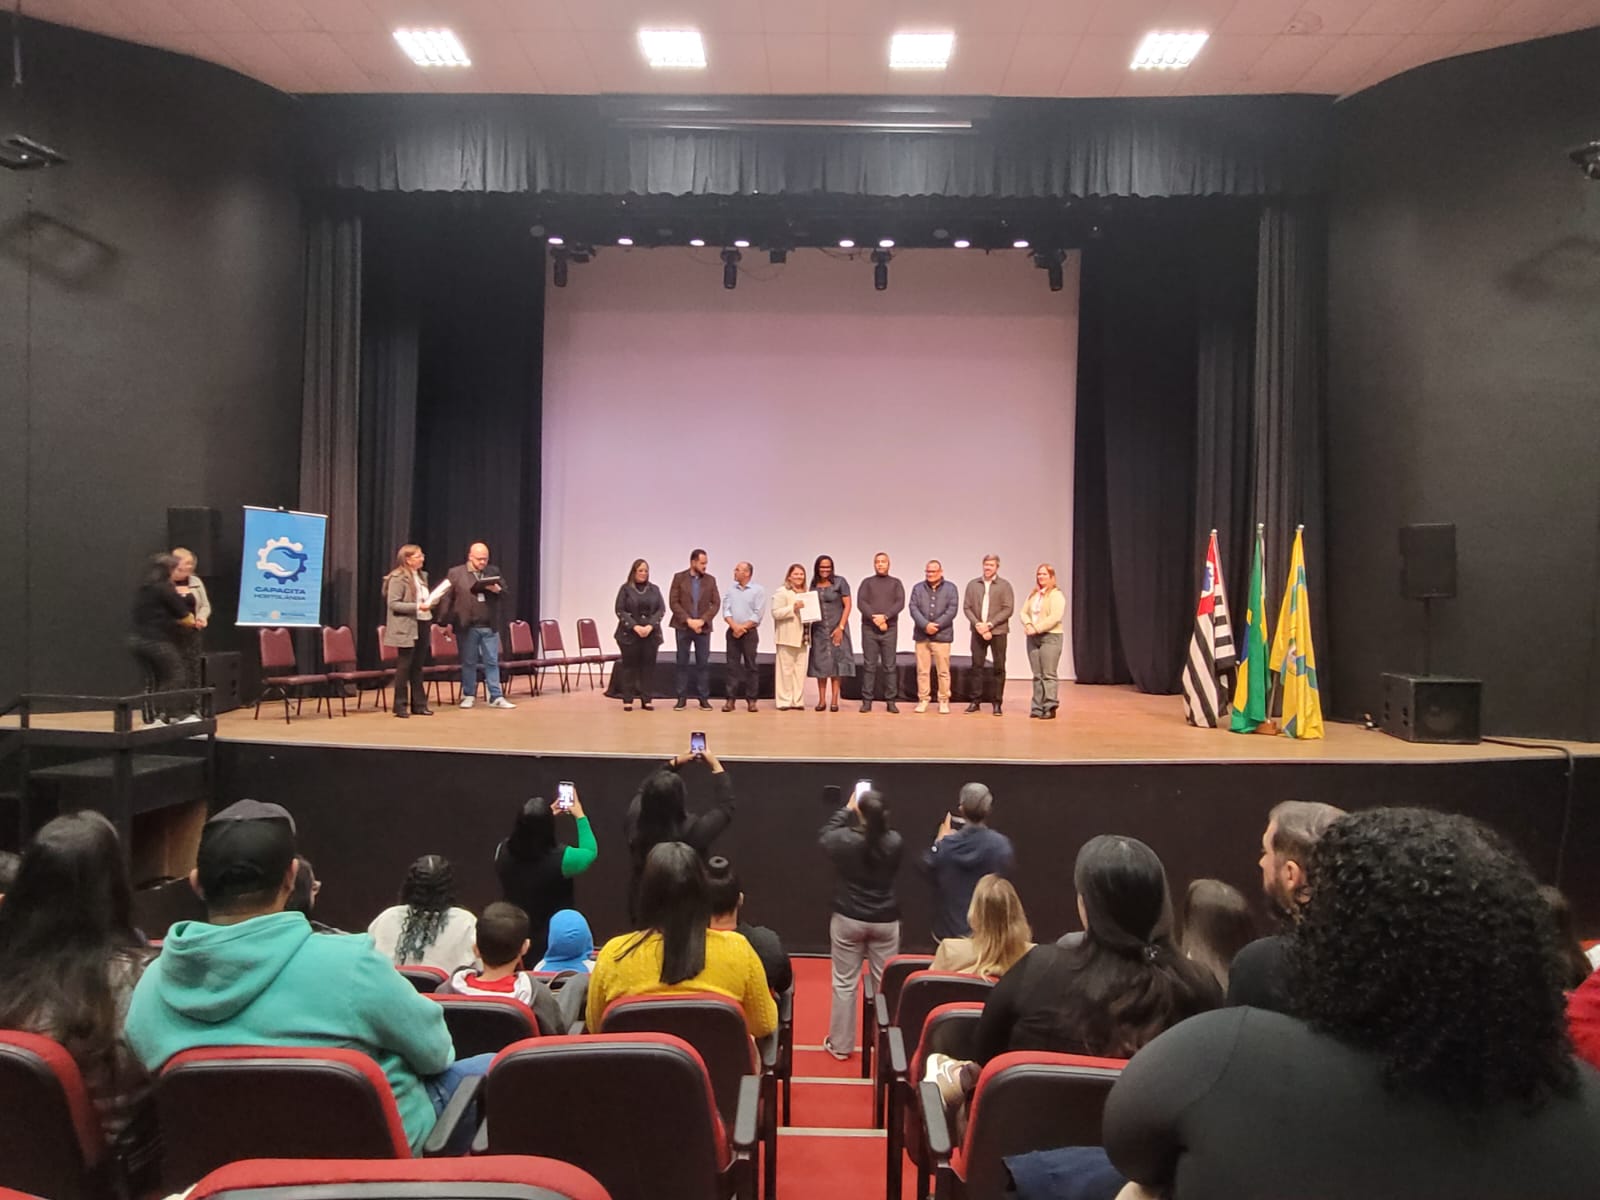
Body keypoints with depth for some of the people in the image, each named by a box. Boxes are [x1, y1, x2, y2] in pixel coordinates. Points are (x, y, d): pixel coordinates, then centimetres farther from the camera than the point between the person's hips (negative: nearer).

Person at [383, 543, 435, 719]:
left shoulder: (422, 575, 13)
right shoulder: (397, 578, -10)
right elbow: (393, 604, -16)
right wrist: (416, 607, -23)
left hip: (423, 625, 7)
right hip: (407, 628, -7)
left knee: (418, 667, 11)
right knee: (404, 667, -1)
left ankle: (419, 704, 16)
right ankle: (400, 706, 7)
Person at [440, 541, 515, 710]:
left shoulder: (494, 571, 9)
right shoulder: (455, 573, 0)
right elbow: (446, 598, -1)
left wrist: (498, 590, -14)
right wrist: (445, 621, -6)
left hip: (490, 626, 2)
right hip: (467, 626, -2)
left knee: (492, 662, 4)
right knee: (468, 663, 8)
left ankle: (496, 697, 7)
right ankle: (469, 696, 19)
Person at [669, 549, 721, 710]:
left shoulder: (710, 580, 6)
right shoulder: (679, 577, 0)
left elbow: (716, 603, 1)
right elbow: (673, 602, -5)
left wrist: (702, 620, -11)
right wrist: (688, 620, -14)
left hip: (703, 627, 1)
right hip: (683, 626, -1)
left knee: (703, 663, 2)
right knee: (682, 663, 3)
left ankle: (704, 698, 8)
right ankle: (682, 698, 9)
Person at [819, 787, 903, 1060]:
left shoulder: (844, 839, -18)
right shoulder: (895, 842, -13)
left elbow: (824, 836, 6)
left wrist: (846, 810, 11)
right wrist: (877, 814, 9)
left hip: (848, 920, -1)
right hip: (885, 921, 1)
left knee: (845, 983, 10)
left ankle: (840, 1045, 20)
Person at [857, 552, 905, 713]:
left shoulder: (896, 583, 12)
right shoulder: (867, 582, 11)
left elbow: (900, 603, -3)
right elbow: (861, 603, -2)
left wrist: (885, 616, -17)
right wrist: (874, 618, -16)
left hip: (890, 629, 0)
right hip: (869, 628, 0)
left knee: (890, 666, 0)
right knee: (869, 665, 0)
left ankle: (890, 701, 3)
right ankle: (867, 701, 3)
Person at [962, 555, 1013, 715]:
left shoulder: (1004, 585, 0)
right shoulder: (972, 584, 6)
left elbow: (1008, 609, -6)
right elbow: (966, 607, 4)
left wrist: (989, 624, -13)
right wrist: (977, 624, -11)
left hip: (998, 631, -2)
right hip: (978, 631, 2)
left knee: (999, 667, 2)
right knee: (976, 666, 4)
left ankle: (997, 702, 8)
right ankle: (975, 701, 10)